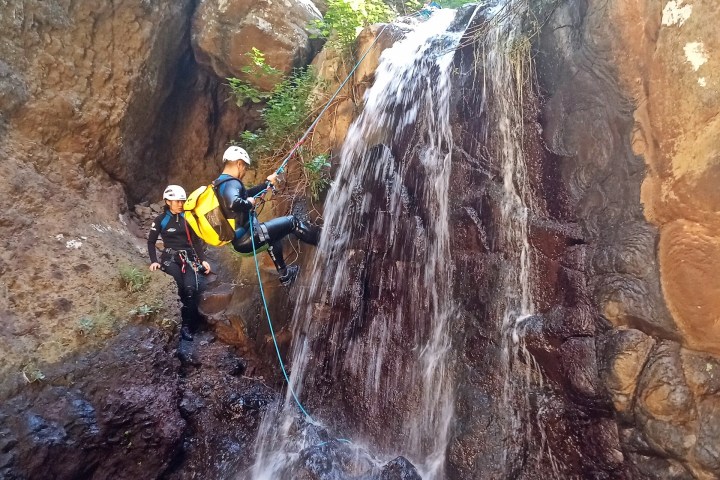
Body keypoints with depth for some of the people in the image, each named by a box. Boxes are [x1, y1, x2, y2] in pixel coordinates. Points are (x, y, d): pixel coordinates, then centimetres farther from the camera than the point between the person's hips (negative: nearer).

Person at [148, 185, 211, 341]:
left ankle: (186, 326, -17)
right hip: (170, 258, -2)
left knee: (190, 288, -23)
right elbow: (151, 242, 7)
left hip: (188, 257, 2)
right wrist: (154, 261, -7)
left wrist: (203, 260, 1)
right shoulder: (161, 220, 3)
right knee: (183, 289, -25)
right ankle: (193, 320, -10)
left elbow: (196, 241, 12)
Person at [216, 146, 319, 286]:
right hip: (247, 238, -10)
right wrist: (249, 204, -21)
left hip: (238, 239, 10)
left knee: (274, 235, 35)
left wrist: (268, 183, 24)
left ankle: (284, 275, 42)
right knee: (291, 221, 0)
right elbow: (234, 203, -41)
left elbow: (246, 193, 25)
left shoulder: (221, 183, 12)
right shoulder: (231, 183, -19)